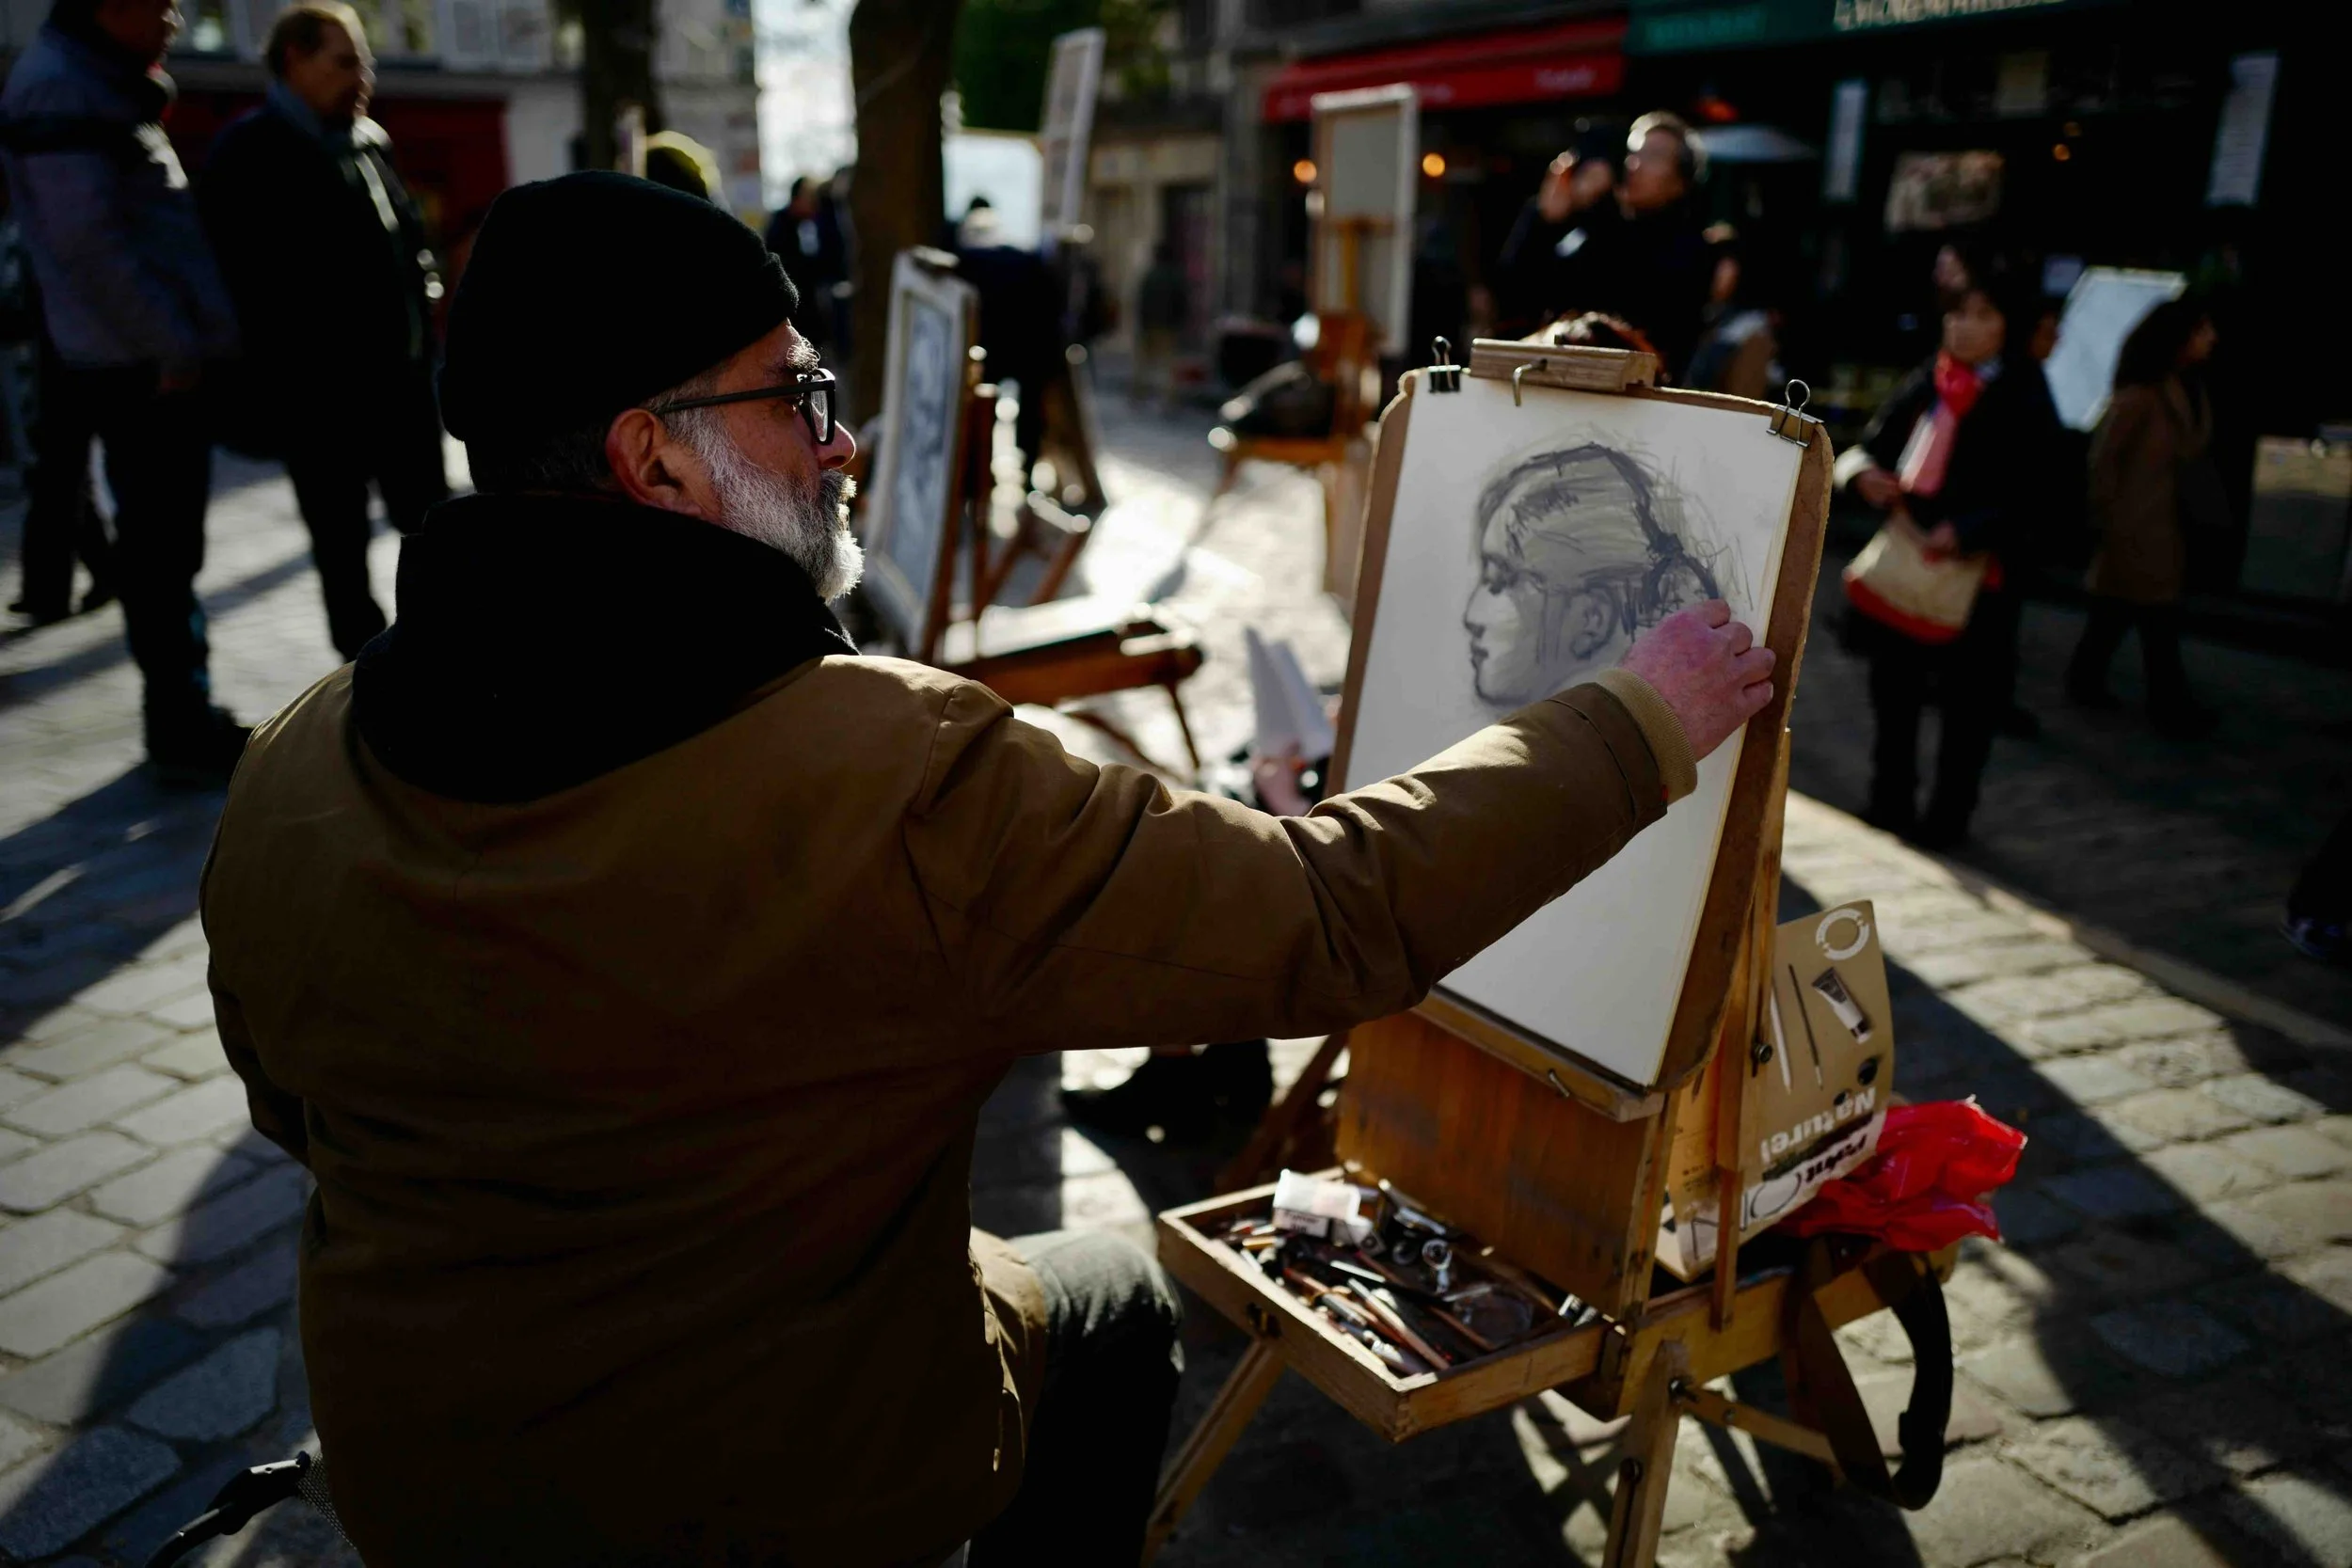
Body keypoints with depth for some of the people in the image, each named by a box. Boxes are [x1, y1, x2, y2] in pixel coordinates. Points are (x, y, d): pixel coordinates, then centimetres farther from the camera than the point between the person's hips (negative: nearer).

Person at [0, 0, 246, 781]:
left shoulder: (100, 84, 20)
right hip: (140, 367, -10)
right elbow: (88, 239, -19)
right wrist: (171, 345, -18)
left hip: (161, 363, 10)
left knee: (168, 542, 13)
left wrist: (194, 334, 17)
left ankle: (186, 719, 22)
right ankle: (181, 733, 1)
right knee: (160, 548, -5)